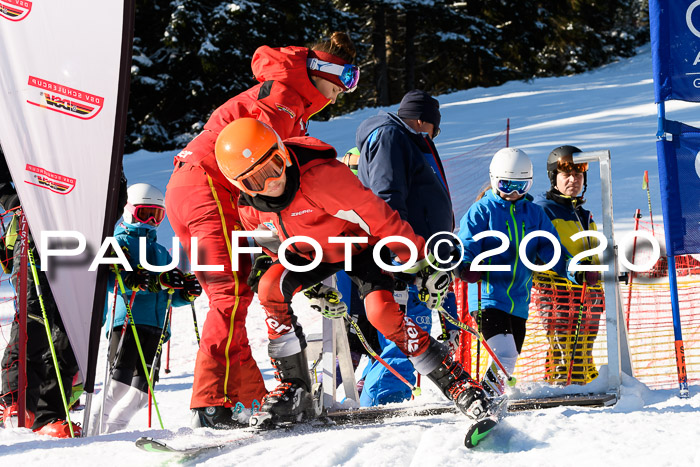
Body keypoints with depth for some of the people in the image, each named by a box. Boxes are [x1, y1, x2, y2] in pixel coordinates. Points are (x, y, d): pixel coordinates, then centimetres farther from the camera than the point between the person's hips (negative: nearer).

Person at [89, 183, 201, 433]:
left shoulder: (161, 252, 29)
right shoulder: (119, 243, 8)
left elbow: (170, 296, 27)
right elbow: (114, 279, -12)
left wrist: (185, 292, 3)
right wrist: (157, 280, -25)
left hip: (155, 325, 6)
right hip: (125, 319, -6)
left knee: (142, 386, 0)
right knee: (122, 376, -19)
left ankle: (114, 427, 6)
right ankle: (96, 424, -16)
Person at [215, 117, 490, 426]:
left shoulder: (320, 175, -37)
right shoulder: (250, 210, -15)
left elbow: (377, 215, -31)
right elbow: (279, 251, 6)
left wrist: (422, 261, -26)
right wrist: (313, 288, 3)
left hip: (361, 243, -5)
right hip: (312, 255, 5)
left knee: (381, 311, -28)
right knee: (271, 287, -21)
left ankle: (453, 380, -13)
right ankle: (294, 390, -10)